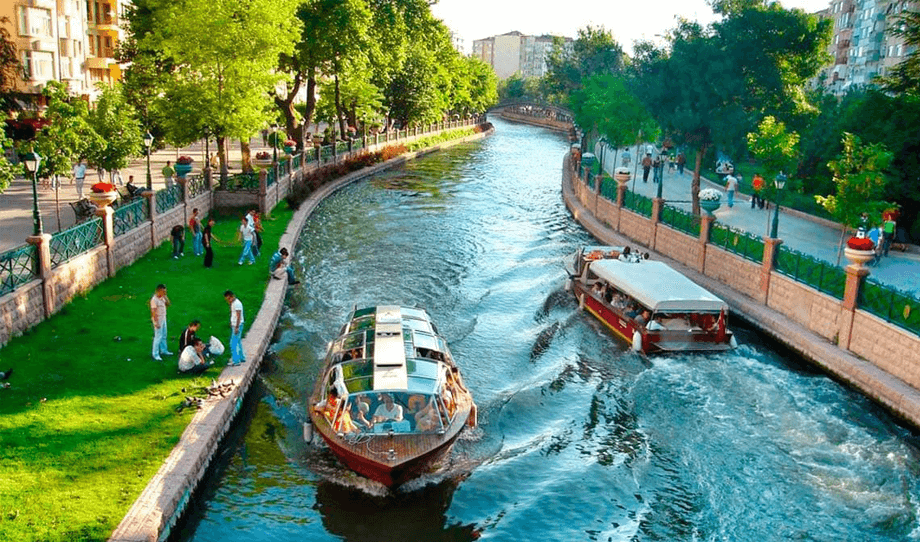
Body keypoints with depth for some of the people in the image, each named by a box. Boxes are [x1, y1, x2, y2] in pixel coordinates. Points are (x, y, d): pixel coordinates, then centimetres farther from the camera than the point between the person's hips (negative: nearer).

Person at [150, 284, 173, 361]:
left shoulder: (162, 298, 3)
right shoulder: (154, 300, -22)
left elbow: (168, 304, 14)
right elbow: (153, 312, -21)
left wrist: (166, 297, -3)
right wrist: (156, 323, -22)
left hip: (163, 319, 8)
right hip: (158, 320, -8)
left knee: (164, 336, 19)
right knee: (158, 337, -2)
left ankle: (164, 350, 33)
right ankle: (155, 354, 8)